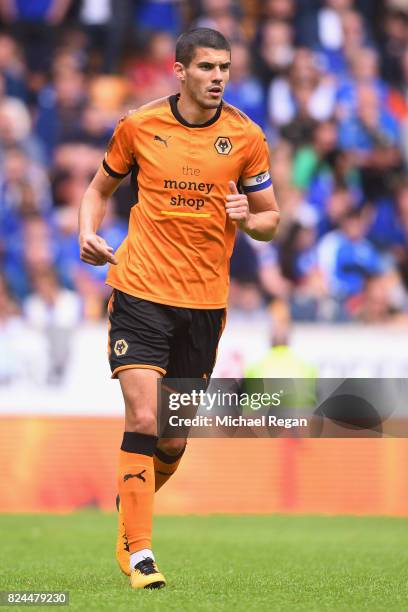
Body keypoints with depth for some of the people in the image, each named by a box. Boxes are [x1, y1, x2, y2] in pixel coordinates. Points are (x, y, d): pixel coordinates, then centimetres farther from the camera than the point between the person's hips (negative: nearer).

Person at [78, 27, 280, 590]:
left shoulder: (246, 137, 1)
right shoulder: (139, 126, 0)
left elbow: (270, 220, 9)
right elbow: (100, 187, 15)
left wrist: (249, 218, -14)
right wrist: (88, 232, -3)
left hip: (204, 302, 2)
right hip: (140, 293, -2)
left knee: (174, 440, 8)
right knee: (144, 420, -15)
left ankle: (129, 519, 36)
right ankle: (138, 550, -7)